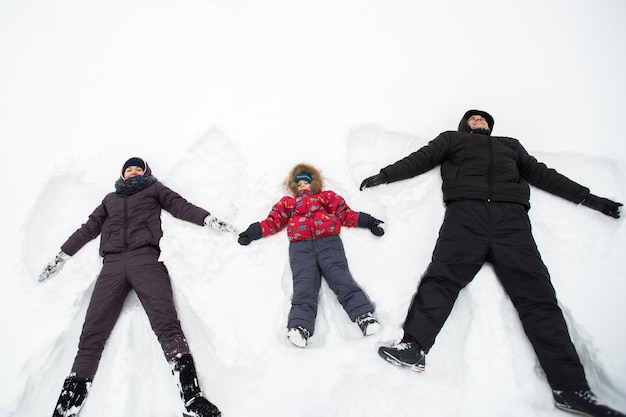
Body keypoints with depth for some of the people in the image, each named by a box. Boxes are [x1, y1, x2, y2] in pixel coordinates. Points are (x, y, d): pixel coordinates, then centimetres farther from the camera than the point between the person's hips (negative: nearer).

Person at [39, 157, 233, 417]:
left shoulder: (154, 189, 26)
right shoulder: (111, 198, 35)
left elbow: (181, 206, 13)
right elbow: (90, 227, 35)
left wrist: (210, 220, -3)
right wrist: (61, 256, 32)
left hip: (145, 257, -3)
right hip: (112, 263, 4)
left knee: (166, 322, -23)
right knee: (91, 334, -9)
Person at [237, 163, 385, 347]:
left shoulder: (327, 197, 34)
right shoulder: (288, 202, 38)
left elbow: (346, 214, 24)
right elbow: (272, 221, 29)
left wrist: (368, 222, 10)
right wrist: (253, 232, 15)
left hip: (328, 240, 0)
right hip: (300, 245, 1)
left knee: (339, 275, -23)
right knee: (304, 282, -24)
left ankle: (364, 315, -38)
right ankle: (300, 325, -43)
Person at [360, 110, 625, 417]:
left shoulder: (511, 145, 40)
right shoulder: (452, 139, 33)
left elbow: (543, 175, 40)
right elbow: (420, 159, 23)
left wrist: (588, 197, 37)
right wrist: (384, 175, 12)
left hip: (511, 215, 2)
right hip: (465, 210, -1)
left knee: (536, 292, -13)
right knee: (442, 276, -24)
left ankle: (569, 386, -18)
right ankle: (414, 346, -35)